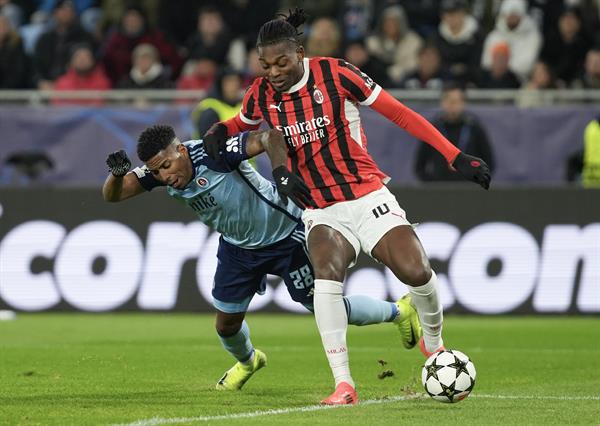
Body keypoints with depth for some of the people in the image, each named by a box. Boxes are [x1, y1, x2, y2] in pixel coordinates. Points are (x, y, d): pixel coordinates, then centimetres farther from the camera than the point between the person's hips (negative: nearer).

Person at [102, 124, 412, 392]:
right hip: (238, 246, 6)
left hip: (284, 234, -6)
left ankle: (399, 312, 26)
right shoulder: (159, 172, -17)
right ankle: (247, 361, 44)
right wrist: (117, 174, -40)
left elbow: (264, 139, -46)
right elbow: (113, 195, -18)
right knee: (226, 323, 8)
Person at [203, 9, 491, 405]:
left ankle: (434, 343, 15)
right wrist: (219, 132, 2)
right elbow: (241, 123, 27)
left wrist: (456, 157, -10)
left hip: (368, 197, -2)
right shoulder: (262, 95, 1)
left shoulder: (336, 74, -11)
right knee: (327, 272, -29)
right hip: (321, 210, 2)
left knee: (417, 273, -20)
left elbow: (401, 114, -7)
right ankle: (344, 384, -27)